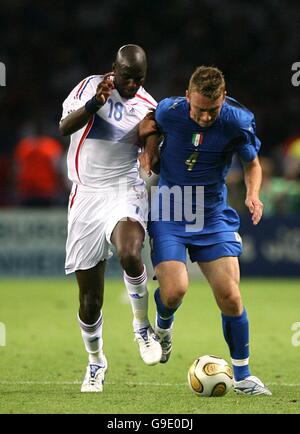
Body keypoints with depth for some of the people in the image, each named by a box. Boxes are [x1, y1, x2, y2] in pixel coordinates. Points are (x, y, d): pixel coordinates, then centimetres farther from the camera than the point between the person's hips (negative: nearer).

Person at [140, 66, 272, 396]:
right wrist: (149, 150, -5)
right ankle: (162, 327, 20)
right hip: (168, 215, -1)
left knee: (229, 296, -8)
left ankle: (242, 375, 9)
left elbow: (252, 163, 4)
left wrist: (252, 194, -14)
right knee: (174, 290, -18)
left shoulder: (238, 121, -15)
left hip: (214, 216, 1)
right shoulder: (168, 111, -14)